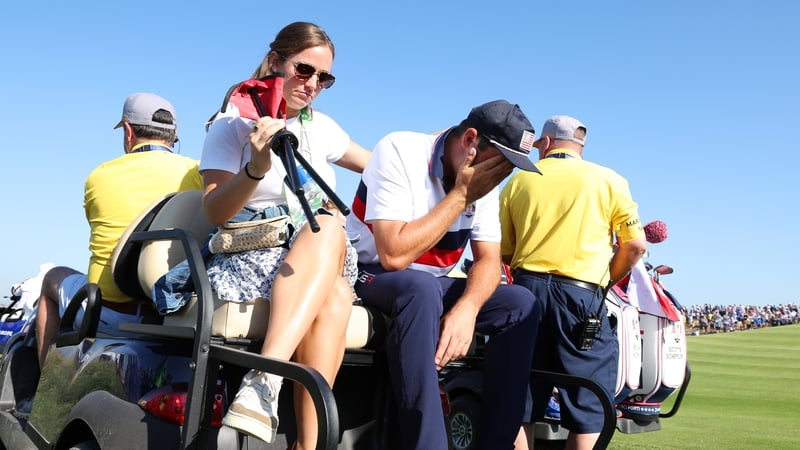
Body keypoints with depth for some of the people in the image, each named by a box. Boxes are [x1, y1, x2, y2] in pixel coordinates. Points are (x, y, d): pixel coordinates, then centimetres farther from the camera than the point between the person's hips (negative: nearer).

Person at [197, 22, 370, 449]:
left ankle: (265, 380, -50)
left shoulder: (321, 126, 19)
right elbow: (215, 212, -6)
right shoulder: (234, 122, 5)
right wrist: (256, 168, -24)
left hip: (322, 265, 4)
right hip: (245, 261, -3)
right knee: (334, 299, -38)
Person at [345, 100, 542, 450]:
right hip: (371, 279, -6)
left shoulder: (484, 182, -2)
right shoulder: (400, 152, -22)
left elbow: (488, 260, -5)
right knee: (420, 287, -37)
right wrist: (461, 195, -25)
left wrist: (467, 308, -27)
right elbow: (394, 255, -30)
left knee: (520, 303, -11)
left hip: (430, 288, 7)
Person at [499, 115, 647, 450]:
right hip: (580, 294, -3)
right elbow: (635, 245, 2)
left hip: (527, 289, 3)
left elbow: (503, 251, 13)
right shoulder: (609, 181, 7)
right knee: (588, 403, 2)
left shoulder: (518, 182, 13)